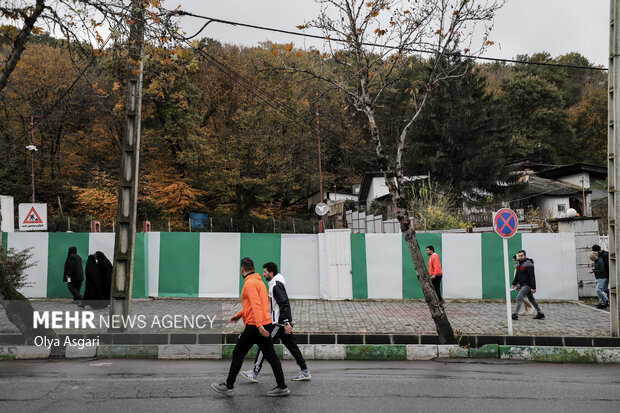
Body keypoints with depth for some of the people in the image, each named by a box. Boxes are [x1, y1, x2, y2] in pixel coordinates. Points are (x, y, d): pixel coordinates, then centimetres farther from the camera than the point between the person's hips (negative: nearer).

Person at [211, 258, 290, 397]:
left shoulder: (250, 283, -12)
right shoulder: (260, 281, 17)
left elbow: (256, 305, -22)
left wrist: (259, 325, -29)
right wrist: (239, 315, 34)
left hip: (254, 326, -8)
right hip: (266, 323, 8)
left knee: (238, 354, 4)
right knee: (271, 356, 7)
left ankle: (228, 386, 13)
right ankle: (282, 387, 5)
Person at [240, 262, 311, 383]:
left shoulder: (277, 285, -14)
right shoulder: (275, 284, 17)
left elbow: (284, 304, -23)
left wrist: (286, 322, -27)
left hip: (279, 323, -10)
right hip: (283, 322, 10)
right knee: (292, 346, 10)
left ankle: (255, 373, 0)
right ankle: (305, 372, 13)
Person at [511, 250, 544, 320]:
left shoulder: (528, 264, -17)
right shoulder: (519, 264, 11)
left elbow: (532, 276, -19)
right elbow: (517, 275, 18)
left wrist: (533, 288, -22)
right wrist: (514, 283, 9)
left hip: (527, 285, -9)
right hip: (522, 285, 9)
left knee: (519, 298, -14)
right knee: (531, 299, 16)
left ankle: (515, 314, -13)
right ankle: (540, 314, 25)